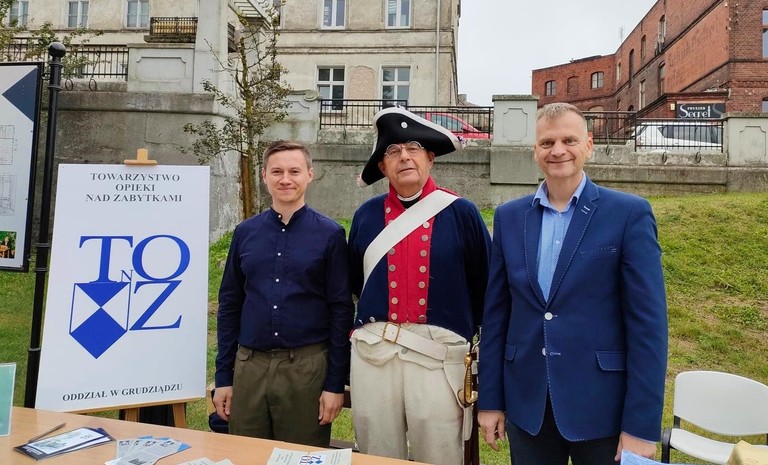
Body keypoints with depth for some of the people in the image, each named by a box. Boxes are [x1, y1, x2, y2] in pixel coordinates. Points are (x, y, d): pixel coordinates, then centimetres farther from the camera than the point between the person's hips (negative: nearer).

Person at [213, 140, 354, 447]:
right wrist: (223, 376, 6)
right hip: (249, 366, 3)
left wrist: (336, 383, -7)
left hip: (307, 367, -3)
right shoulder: (245, 232, 5)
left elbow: (341, 310, -5)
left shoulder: (330, 234, -4)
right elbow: (229, 305, 9)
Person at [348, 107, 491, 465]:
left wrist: (466, 329, 11)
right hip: (372, 351, 3)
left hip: (438, 352, -2)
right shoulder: (366, 215, 6)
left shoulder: (460, 212, -1)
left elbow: (483, 282, 6)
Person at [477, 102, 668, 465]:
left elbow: (648, 323, -9)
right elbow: (496, 313, 4)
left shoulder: (629, 214, -7)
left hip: (601, 407, -2)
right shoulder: (509, 217, 3)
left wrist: (642, 426, -10)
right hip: (526, 405, 3)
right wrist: (489, 399, 4)